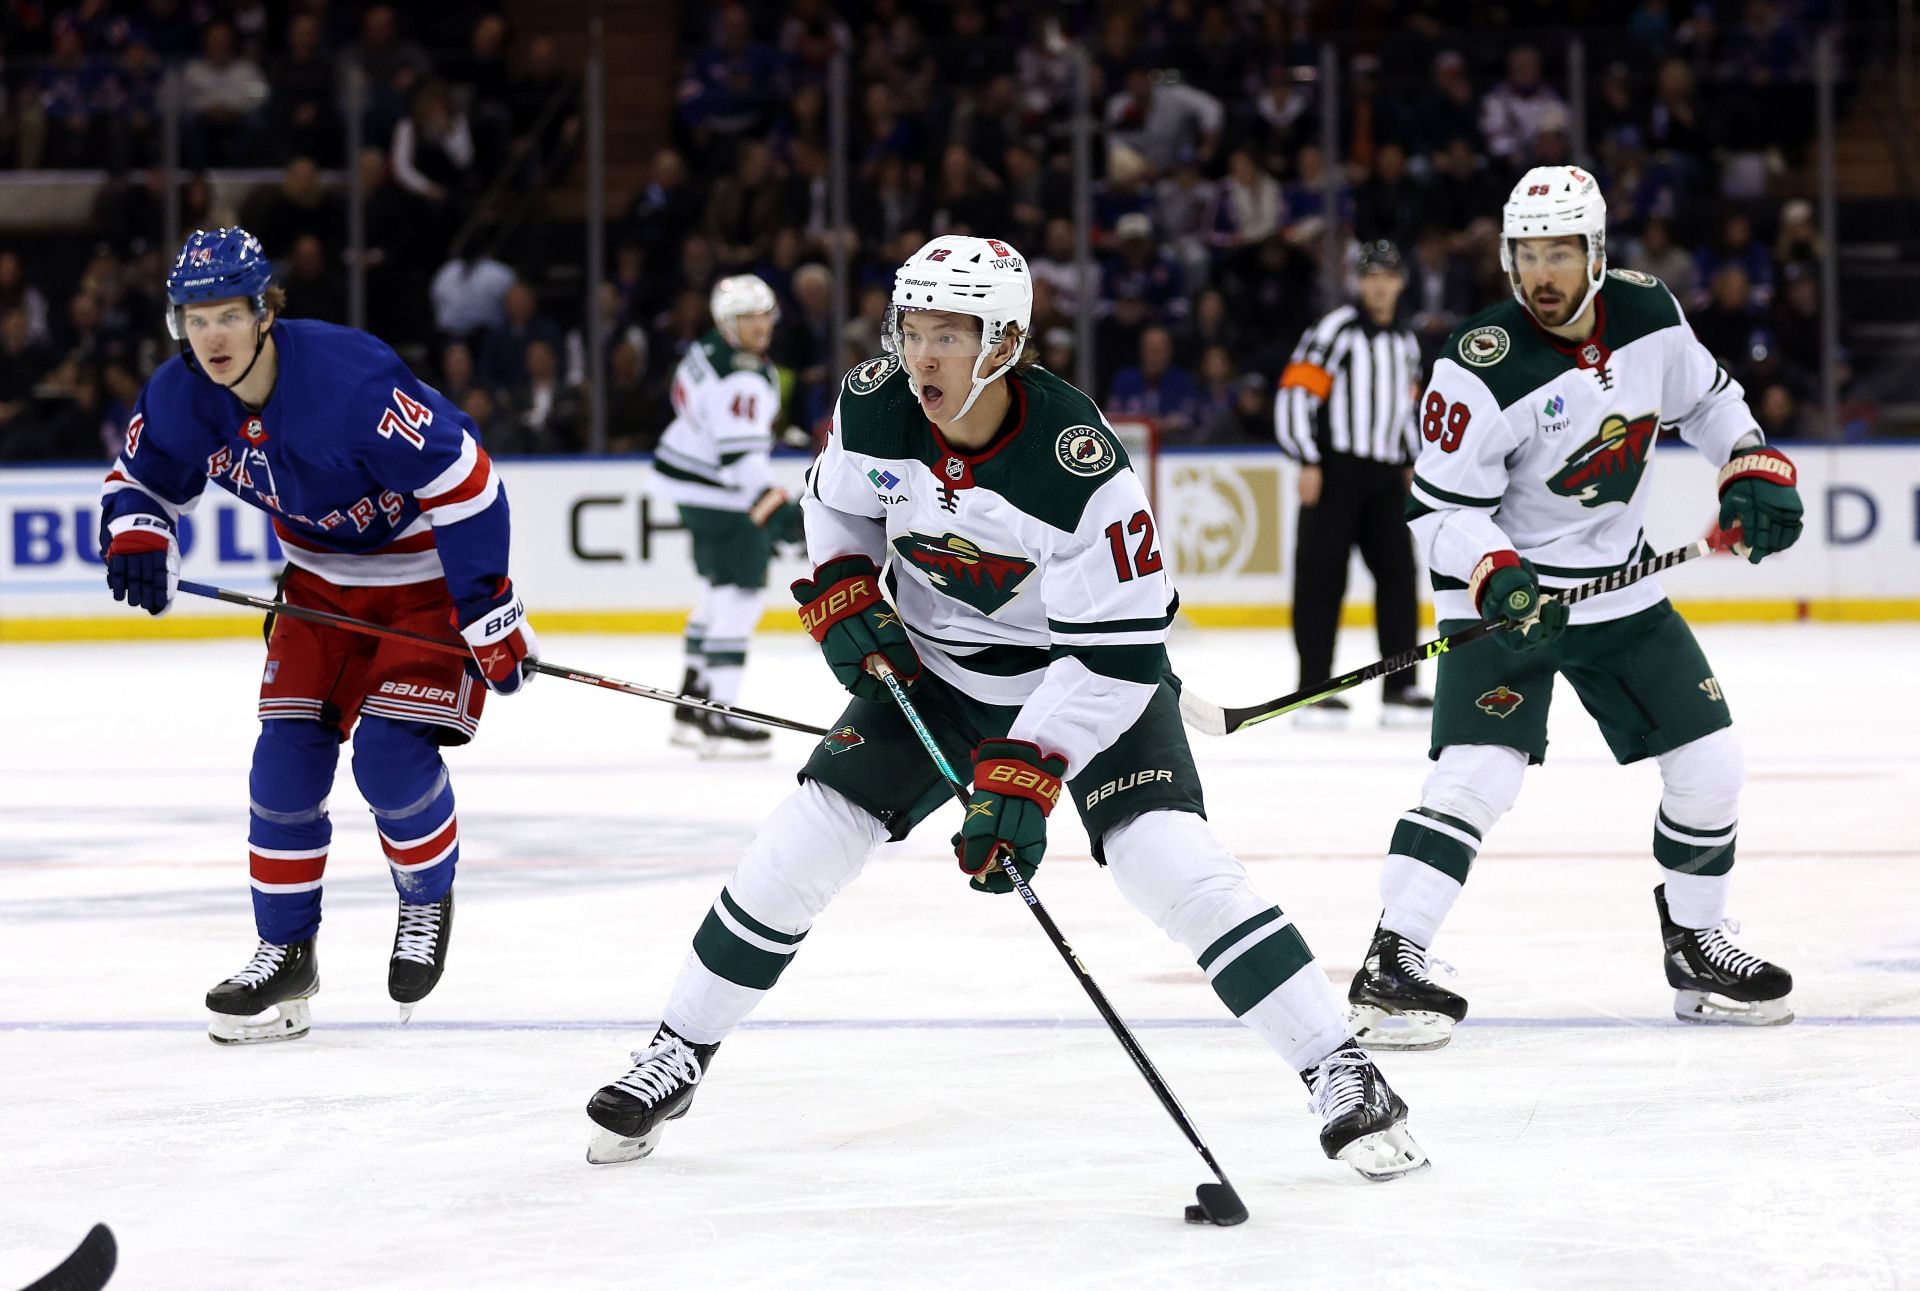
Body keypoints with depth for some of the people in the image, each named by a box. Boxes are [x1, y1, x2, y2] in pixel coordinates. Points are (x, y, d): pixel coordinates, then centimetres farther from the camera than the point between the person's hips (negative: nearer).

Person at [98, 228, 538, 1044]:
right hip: (322, 582, 6)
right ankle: (285, 952, 11)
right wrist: (136, 541, -17)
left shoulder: (351, 379, -33)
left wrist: (490, 619, -27)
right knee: (288, 754, -3)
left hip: (425, 571, -6)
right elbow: (142, 480, 8)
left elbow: (464, 486, -29)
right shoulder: (181, 398, -13)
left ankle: (429, 900, 13)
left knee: (391, 754, -16)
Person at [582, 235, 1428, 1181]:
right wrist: (843, 596, -8)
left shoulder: (1081, 468, -33)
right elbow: (836, 501, 8)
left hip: (1088, 674, -5)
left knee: (1170, 862, -22)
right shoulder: (875, 408, -17)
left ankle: (1340, 1075, -16)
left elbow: (1118, 652, -29)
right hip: (932, 666, 5)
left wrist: (1026, 776, -34)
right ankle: (675, 1058, 15)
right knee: (800, 846, -2)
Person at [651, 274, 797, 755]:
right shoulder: (741, 378, -26)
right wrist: (771, 504, -42)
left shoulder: (707, 350, 6)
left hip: (692, 479, 11)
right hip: (718, 494, -11)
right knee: (739, 596, -11)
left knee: (717, 593, 20)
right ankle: (718, 721, -14)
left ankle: (691, 706, 28)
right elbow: (739, 452, -33)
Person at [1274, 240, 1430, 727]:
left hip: (1385, 476, 7)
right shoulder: (1336, 330, -7)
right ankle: (1313, 689, -5)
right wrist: (1307, 463, -18)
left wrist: (1412, 462, 21)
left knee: (1398, 574, 3)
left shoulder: (1405, 341, 16)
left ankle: (1400, 687, 8)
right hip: (1335, 471, -7)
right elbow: (1295, 391, -13)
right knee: (1322, 575, -6)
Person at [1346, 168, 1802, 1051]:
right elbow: (1441, 507, -18)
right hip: (1504, 594, -6)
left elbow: (1706, 397, 14)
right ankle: (1389, 965, -20)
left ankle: (1694, 946, 24)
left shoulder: (1647, 315, -5)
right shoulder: (1482, 367, -21)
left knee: (1709, 767, 5)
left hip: (1621, 590, 6)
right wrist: (1495, 576, -33)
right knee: (1479, 773, -22)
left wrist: (1756, 472, 1)